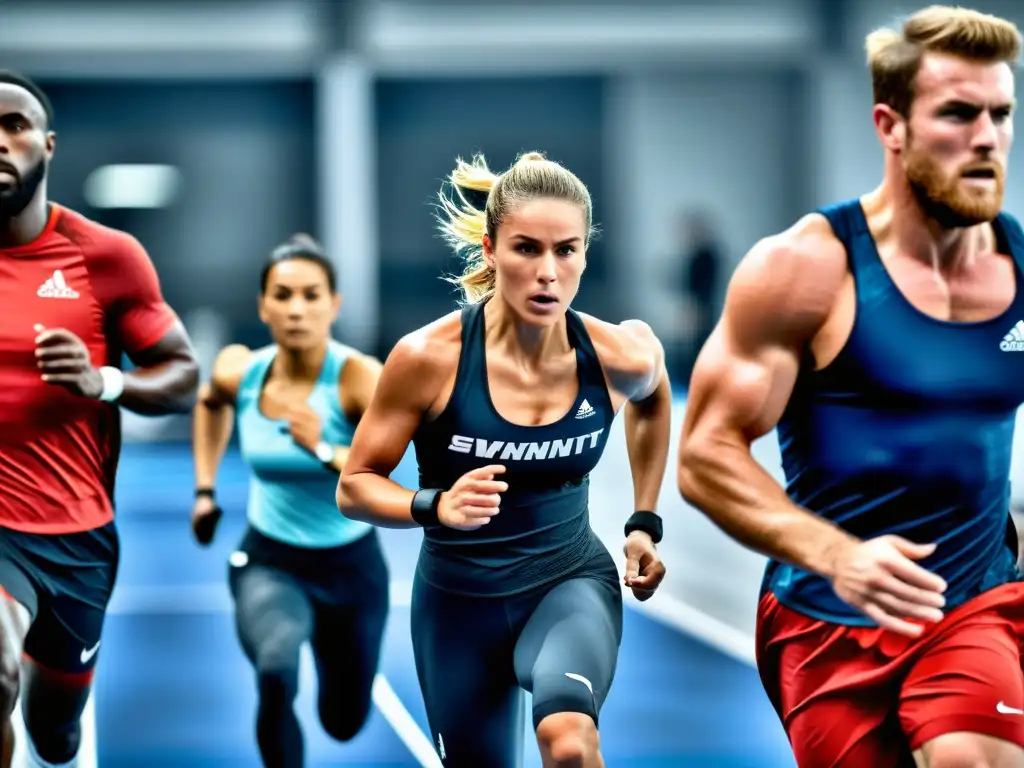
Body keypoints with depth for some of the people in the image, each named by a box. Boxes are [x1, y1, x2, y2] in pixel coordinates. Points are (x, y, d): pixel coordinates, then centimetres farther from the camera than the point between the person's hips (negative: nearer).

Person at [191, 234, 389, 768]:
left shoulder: (358, 377, -25)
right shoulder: (239, 372, -13)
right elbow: (211, 403, 13)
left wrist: (324, 451, -51)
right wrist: (204, 490, 11)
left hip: (350, 567, 0)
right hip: (269, 562, 0)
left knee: (344, 723, 20)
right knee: (276, 673, -34)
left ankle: (330, 647, 56)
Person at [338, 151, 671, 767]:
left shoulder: (619, 357, -14)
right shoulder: (430, 357, -21)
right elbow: (355, 487, -10)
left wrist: (646, 523, 11)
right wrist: (436, 506, -30)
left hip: (572, 580, 0)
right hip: (459, 598, 0)